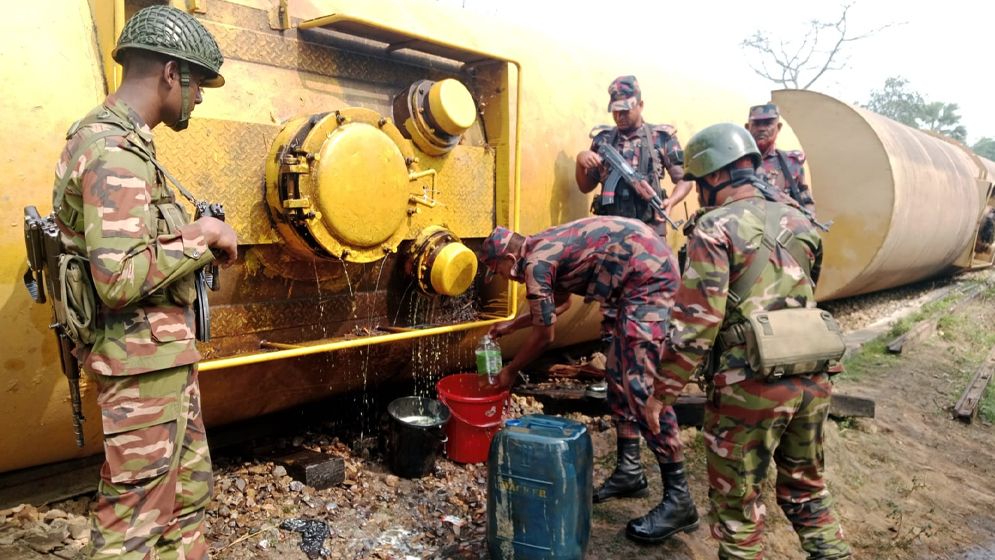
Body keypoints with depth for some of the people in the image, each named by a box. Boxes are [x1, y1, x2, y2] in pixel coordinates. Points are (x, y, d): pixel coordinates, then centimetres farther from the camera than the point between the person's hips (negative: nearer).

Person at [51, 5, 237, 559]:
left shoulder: (123, 142, 13)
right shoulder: (115, 153, -19)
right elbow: (119, 279, -28)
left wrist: (200, 240, 6)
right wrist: (201, 236, -17)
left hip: (166, 354, 10)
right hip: (144, 360, -10)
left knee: (191, 489, 22)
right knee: (136, 515, 5)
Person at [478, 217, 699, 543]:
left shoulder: (535, 261, -10)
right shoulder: (544, 247, 18)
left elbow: (544, 335, -4)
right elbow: (561, 302, 34)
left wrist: (510, 371, 11)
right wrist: (510, 326, 38)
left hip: (648, 273, -11)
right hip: (647, 271, 11)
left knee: (642, 384, -12)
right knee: (618, 373, 13)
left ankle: (678, 500, -5)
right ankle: (629, 470, 22)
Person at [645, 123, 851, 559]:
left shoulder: (716, 228, -11)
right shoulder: (799, 222, 10)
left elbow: (694, 326, -16)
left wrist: (661, 393, -8)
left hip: (751, 388, -6)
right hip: (812, 380, 7)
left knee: (738, 505, 11)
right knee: (807, 490, 25)